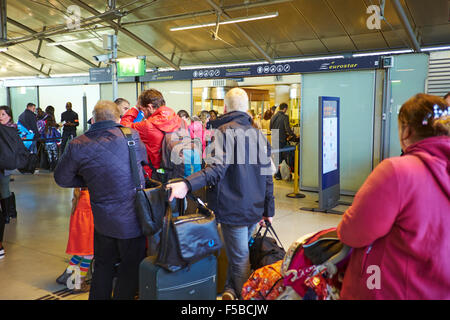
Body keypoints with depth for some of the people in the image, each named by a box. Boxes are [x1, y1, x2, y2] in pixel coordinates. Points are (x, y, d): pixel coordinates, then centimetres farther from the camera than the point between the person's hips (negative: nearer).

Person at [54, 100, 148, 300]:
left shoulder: (77, 145, -8)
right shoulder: (131, 136, -12)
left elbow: (61, 178, 5)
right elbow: (144, 156, 9)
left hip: (102, 220, 2)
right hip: (132, 219, -2)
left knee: (103, 265, 22)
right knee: (130, 268, 15)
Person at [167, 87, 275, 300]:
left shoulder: (224, 131, -11)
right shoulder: (259, 134, 10)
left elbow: (217, 168, -27)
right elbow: (267, 176, 11)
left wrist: (187, 185, -39)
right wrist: (268, 210, 17)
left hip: (233, 209, -6)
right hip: (255, 210, 7)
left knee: (240, 259, 4)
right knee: (239, 253, 21)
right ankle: (231, 290, 26)